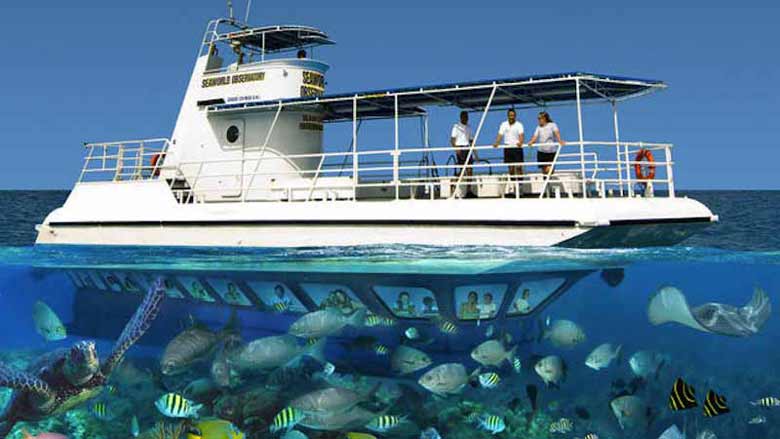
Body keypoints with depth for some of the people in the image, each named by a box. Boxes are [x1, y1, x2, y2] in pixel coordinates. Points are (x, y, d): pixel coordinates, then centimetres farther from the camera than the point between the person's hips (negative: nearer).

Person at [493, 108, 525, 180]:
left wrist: (520, 142, -34)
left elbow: (521, 135, -13)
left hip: (517, 148, -3)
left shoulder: (519, 125, -1)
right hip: (507, 148, 3)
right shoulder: (503, 124, 9)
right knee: (511, 167, 5)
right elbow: (500, 135, 2)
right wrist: (496, 143, -16)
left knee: (518, 166, -8)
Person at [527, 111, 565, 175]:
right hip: (541, 152, 4)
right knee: (544, 170, 6)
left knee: (549, 169, -16)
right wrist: (531, 142, -21)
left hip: (551, 151, -4)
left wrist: (560, 141, -36)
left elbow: (557, 133, -17)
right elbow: (535, 137, 1)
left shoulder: (552, 125, -1)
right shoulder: (539, 128, 10)